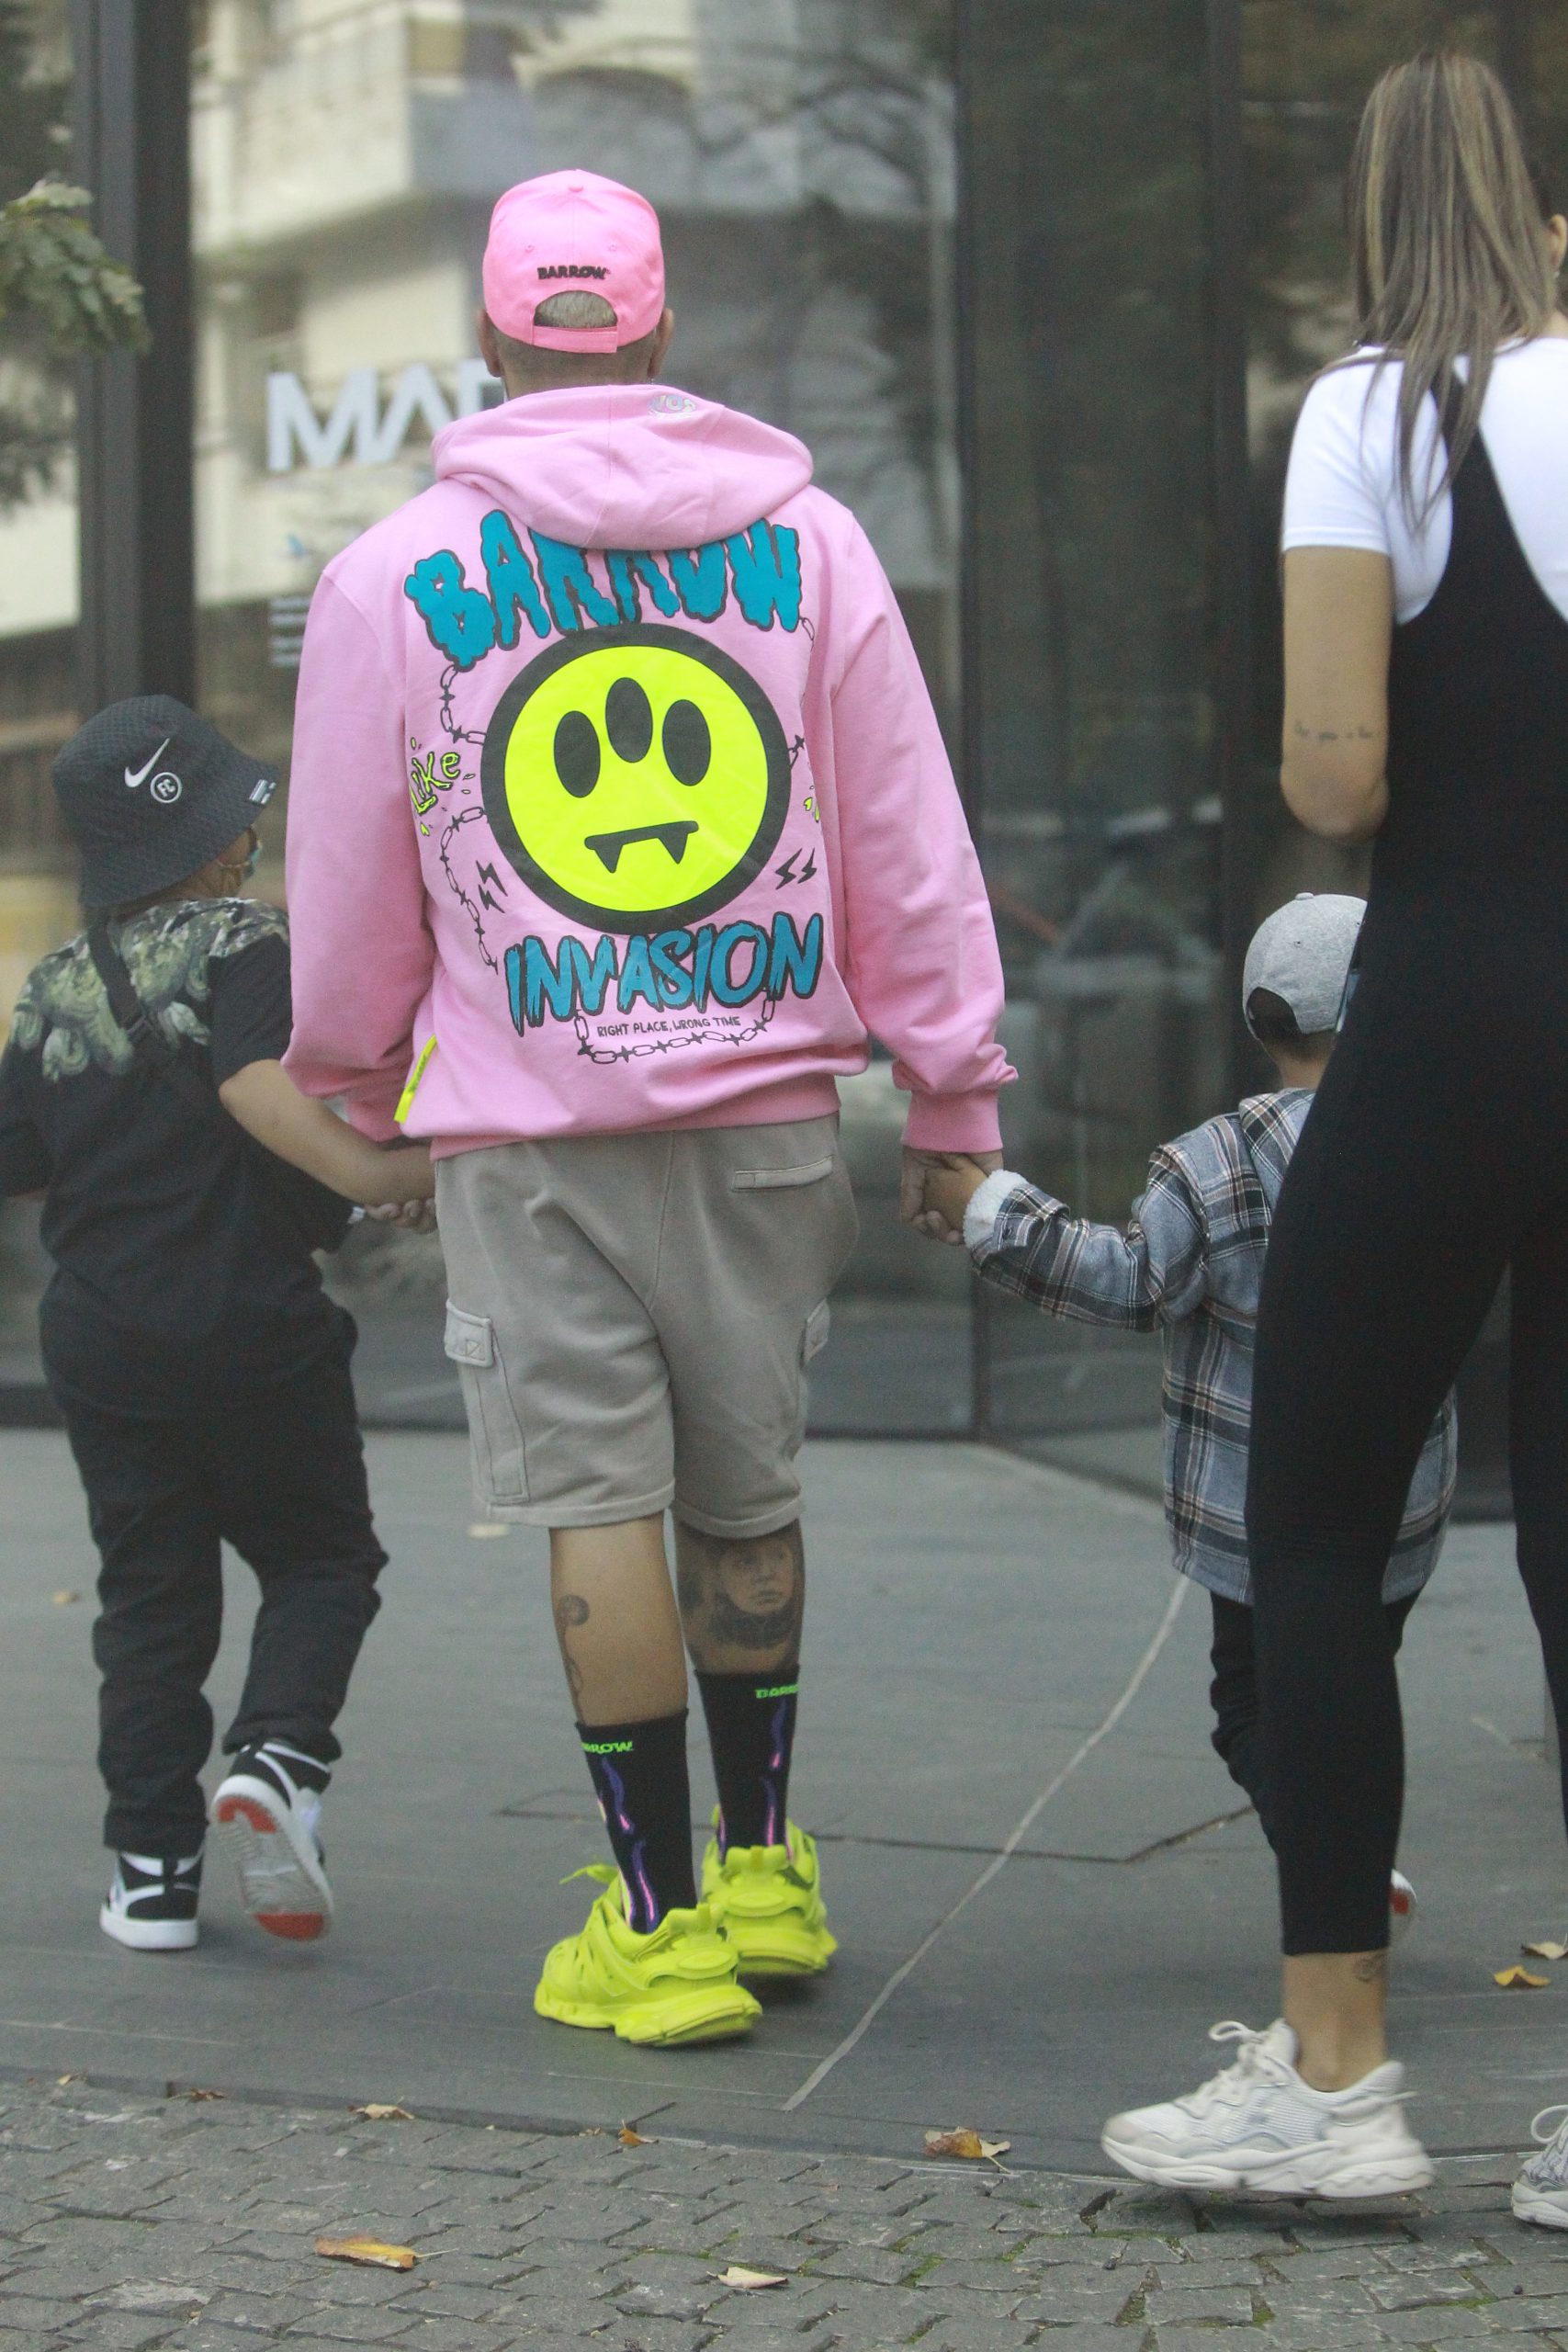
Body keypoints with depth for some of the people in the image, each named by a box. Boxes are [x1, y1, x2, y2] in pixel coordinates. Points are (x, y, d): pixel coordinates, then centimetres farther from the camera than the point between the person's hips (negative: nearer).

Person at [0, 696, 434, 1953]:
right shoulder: (243, 945, -8)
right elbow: (255, 1082, -26)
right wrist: (360, 1169, -36)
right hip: (251, 1327, -4)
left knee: (152, 1593, 10)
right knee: (321, 1559, 10)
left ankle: (153, 1870, 6)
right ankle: (278, 1754, -15)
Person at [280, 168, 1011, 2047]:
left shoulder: (392, 577, 0)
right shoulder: (804, 537, 2)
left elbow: (346, 898, 7)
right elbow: (913, 848, 3)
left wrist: (352, 1090, 24)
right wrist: (954, 1093, 11)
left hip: (531, 1128, -2)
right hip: (765, 1096, 2)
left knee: (598, 1503, 1)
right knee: (746, 1488, 15)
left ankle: (661, 1921, 4)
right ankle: (763, 1873, 24)